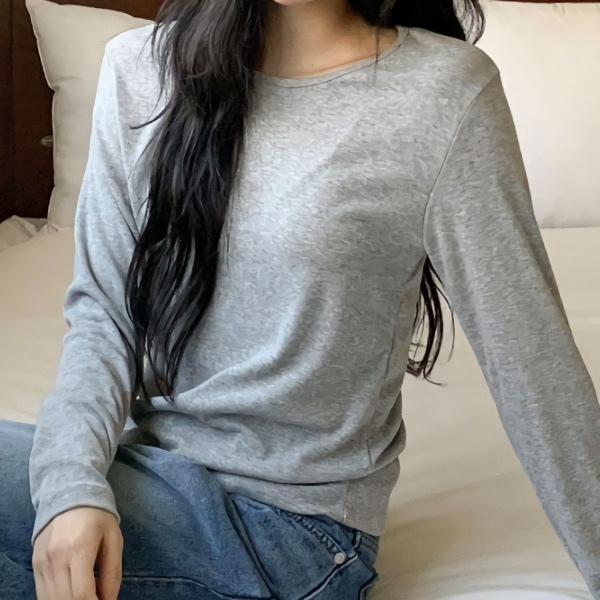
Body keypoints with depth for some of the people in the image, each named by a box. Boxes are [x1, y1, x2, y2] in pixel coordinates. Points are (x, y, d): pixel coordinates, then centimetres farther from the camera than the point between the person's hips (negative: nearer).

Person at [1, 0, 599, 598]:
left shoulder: (445, 89, -13)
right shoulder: (139, 66, 1)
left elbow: (531, 355, -10)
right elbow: (102, 308, 1)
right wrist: (72, 480, -16)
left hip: (292, 519, -4)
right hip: (148, 464, 5)